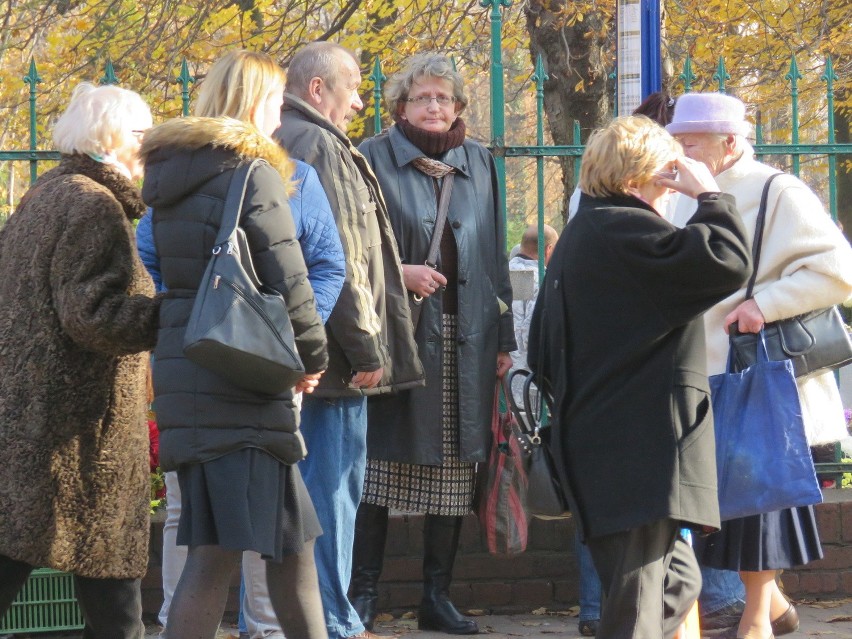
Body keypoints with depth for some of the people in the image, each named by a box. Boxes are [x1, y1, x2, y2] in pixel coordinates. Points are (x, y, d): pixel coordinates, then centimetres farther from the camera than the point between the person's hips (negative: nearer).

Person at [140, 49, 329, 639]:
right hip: (239, 381, -8)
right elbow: (287, 279, -12)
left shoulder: (170, 175, 14)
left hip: (183, 365, 8)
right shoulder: (251, 171, -9)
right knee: (220, 552, -8)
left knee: (291, 535, 16)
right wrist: (313, 355, 1)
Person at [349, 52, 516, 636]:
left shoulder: (480, 165, 13)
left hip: (465, 341, 4)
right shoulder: (374, 160, 1)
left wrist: (504, 339, 11)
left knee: (454, 471, 4)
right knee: (380, 464, -6)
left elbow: (495, 255, 15)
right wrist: (400, 272, -16)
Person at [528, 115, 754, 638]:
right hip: (639, 453, -11)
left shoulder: (578, 236, 19)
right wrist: (710, 195, -10)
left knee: (678, 581, 18)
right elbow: (728, 261, -25)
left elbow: (543, 352, 25)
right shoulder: (623, 231, -14)